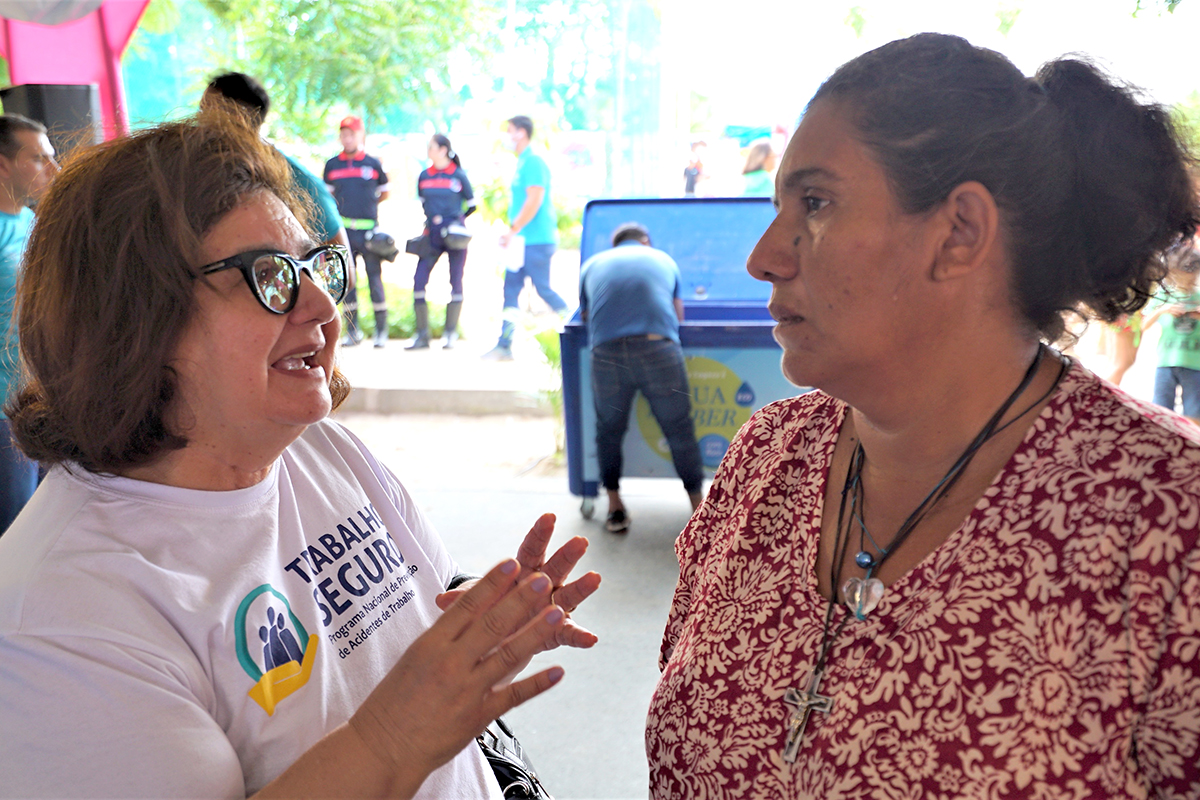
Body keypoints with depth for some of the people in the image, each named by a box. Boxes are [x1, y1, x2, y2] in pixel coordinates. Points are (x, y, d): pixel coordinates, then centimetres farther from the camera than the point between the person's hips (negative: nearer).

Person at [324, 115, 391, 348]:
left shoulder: (373, 164, 3)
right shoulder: (332, 165, 8)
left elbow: (384, 193, 14)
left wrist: (368, 205, 7)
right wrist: (344, 207, 7)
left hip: (369, 230, -2)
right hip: (344, 230, 2)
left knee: (375, 279, -1)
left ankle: (381, 331, 6)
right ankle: (352, 331, 12)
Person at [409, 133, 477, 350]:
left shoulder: (459, 176, -2)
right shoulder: (423, 177, 8)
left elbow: (471, 205, 6)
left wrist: (453, 220, 0)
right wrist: (433, 220, 6)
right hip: (432, 235, 3)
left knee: (456, 282, 2)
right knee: (419, 281, -6)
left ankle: (451, 333, 12)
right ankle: (423, 335, 0)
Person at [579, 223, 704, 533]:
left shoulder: (592, 264, 27)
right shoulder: (664, 259, 27)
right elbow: (678, 315, 34)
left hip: (606, 353, 1)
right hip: (659, 352, -1)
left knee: (609, 429, 20)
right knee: (679, 429, 12)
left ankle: (615, 506, 26)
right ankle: (699, 505, 22)